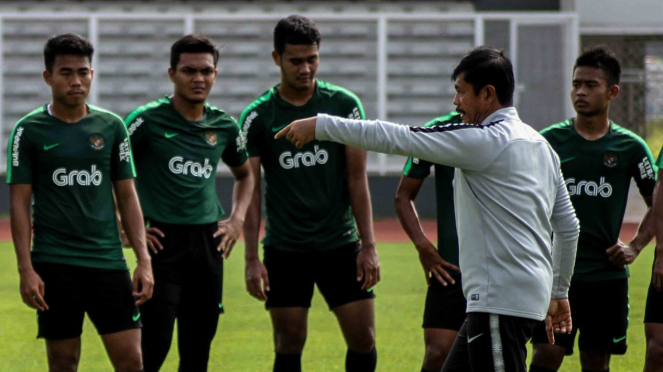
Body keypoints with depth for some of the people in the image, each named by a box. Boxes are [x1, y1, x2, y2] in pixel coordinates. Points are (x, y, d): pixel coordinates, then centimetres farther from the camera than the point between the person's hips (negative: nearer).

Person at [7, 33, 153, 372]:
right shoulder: (29, 131, 0)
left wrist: (144, 260, 3)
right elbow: (19, 202, -1)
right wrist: (26, 269, -8)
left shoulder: (111, 126, 8)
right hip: (54, 264, -2)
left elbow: (127, 195, 10)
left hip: (108, 261, 2)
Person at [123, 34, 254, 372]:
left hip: (209, 243, 5)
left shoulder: (224, 126, 9)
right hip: (162, 241, -5)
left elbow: (244, 174, 28)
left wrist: (237, 219, 13)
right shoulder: (148, 121, -6)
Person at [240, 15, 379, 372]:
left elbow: (357, 178, 1)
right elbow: (249, 190, -1)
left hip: (341, 244, 1)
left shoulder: (345, 105, 1)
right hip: (285, 249, -1)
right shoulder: (258, 117, -2)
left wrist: (368, 246, -4)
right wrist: (252, 258, -8)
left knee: (363, 339, -2)